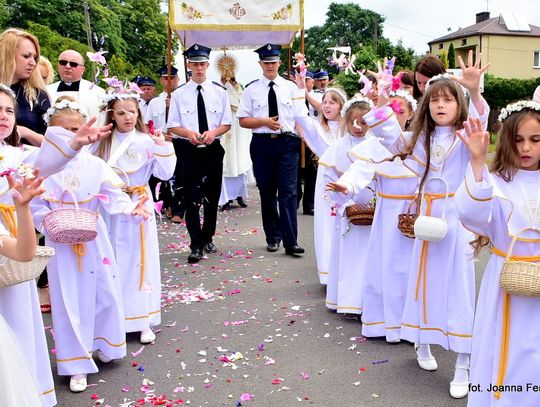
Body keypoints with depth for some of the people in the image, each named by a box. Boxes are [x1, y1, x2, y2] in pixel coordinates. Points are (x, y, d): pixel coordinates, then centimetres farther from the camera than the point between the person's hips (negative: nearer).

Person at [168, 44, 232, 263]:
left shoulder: (219, 91, 3)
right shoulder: (179, 94, 0)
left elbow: (227, 123, 5)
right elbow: (173, 126, 2)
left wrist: (213, 132, -15)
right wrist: (189, 133, -18)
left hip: (213, 149, 2)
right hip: (190, 151, -2)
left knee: (212, 198, 12)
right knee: (192, 199, -4)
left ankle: (207, 238, 29)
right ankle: (196, 245, 4)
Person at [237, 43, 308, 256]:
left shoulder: (291, 87, 5)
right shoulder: (252, 89, 4)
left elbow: (301, 119, 3)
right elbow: (243, 121, 4)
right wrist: (264, 121, -11)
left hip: (288, 143, -1)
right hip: (262, 144, 1)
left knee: (288, 191, -7)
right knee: (267, 192, 10)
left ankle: (290, 241, -5)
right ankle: (273, 237, 24)